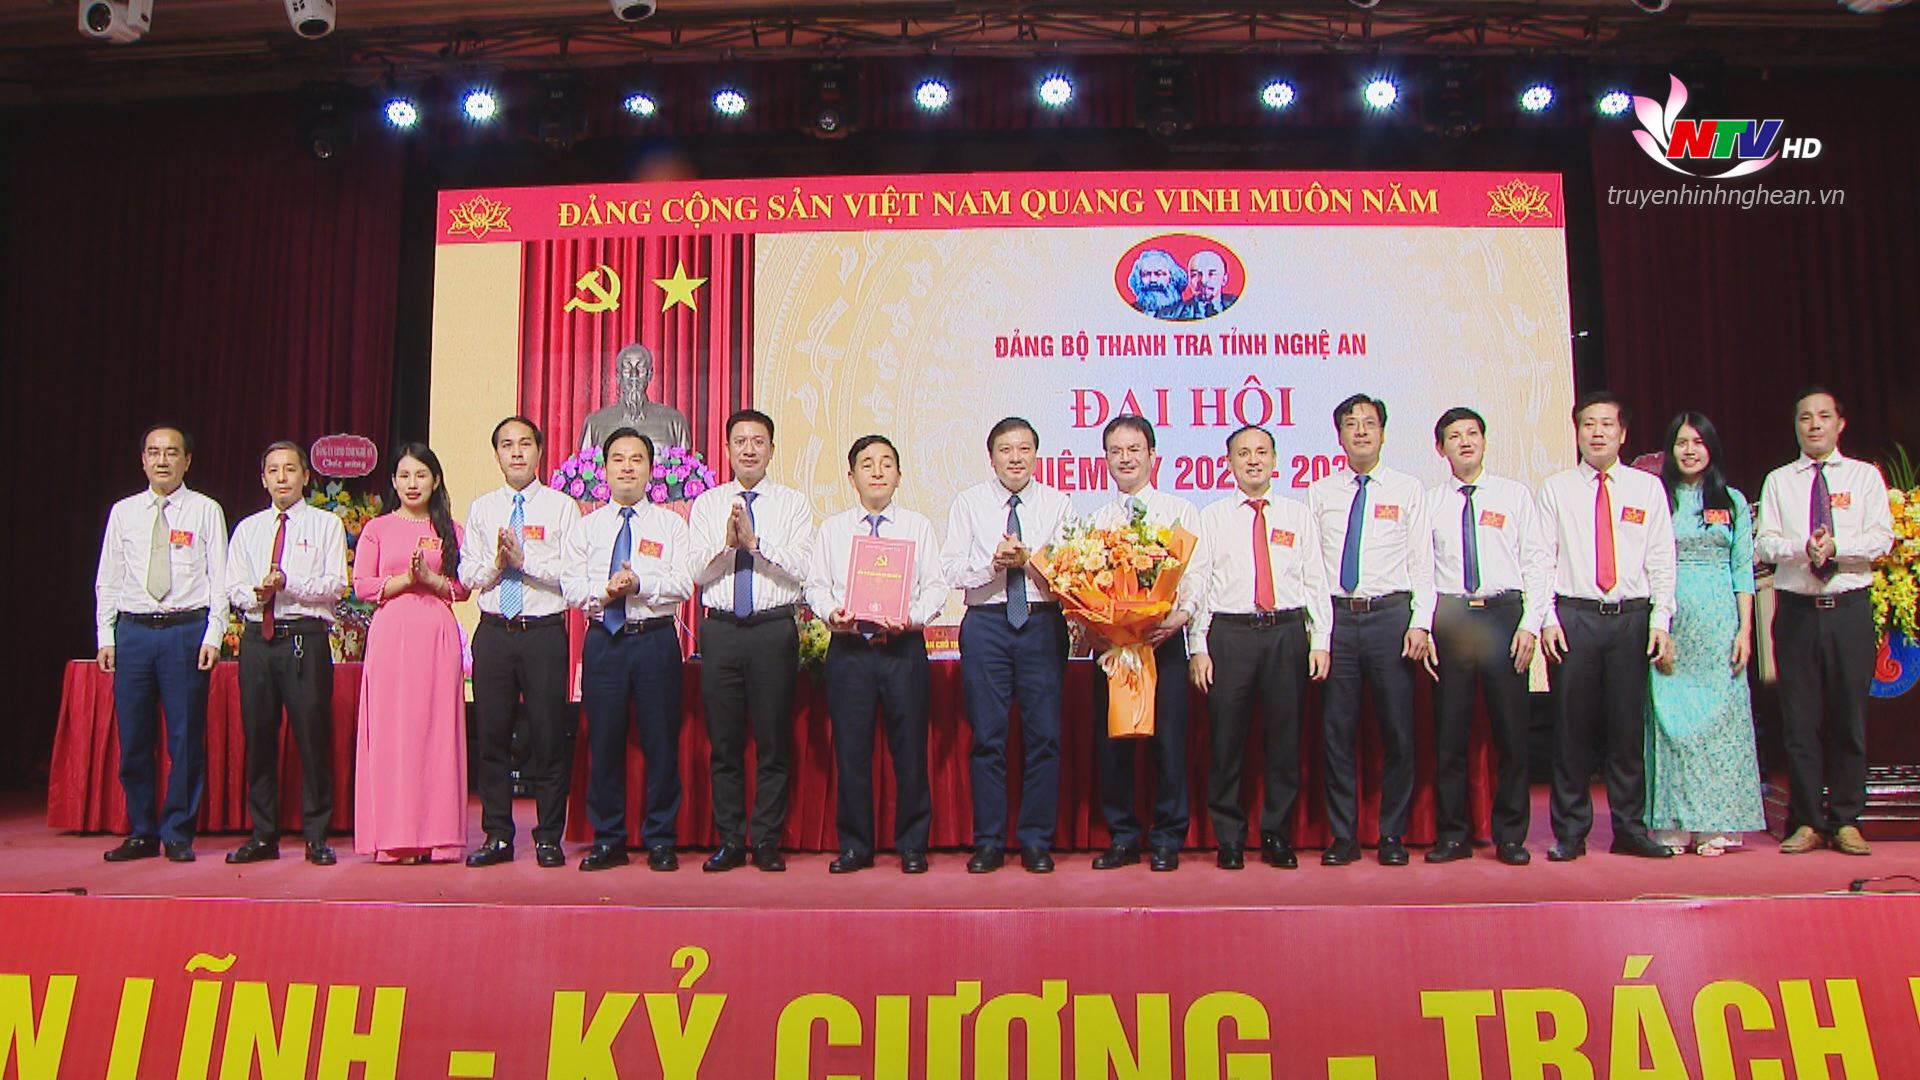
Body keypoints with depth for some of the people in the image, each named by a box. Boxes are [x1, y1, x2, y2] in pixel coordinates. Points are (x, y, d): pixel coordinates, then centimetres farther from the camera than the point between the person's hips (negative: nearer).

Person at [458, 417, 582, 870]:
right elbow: (467, 576, 9)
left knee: (549, 737, -1)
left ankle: (549, 838, 10)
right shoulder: (481, 509, 14)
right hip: (493, 632, 3)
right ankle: (497, 836, 17)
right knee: (492, 735, 6)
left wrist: (525, 560, -15)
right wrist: (495, 564, -10)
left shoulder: (561, 507, 3)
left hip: (544, 632, -3)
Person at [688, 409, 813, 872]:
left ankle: (767, 842, 10)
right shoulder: (707, 504, 12)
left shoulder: (793, 504, 7)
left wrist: (755, 541, -14)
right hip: (721, 628, 2)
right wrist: (727, 542, -13)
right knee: (724, 740, 5)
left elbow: (800, 569, -5)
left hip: (774, 629, -2)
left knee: (774, 741, 1)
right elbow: (698, 572, 3)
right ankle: (728, 841, 14)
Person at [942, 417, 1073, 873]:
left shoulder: (1057, 504, 8)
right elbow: (951, 569, 2)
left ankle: (1037, 841, 11)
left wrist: (1028, 560, -16)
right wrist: (993, 563, -13)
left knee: (1044, 734, 0)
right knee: (987, 736, 2)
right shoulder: (969, 503, 8)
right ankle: (988, 842, 11)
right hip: (986, 624, 0)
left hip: (1043, 623, 0)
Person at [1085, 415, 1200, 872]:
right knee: (1110, 739, 4)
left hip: (1164, 640, -2)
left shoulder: (1180, 511, 7)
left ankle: (1167, 840, 11)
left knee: (1167, 739, -2)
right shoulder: (1094, 520, 16)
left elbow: (1197, 574, -2)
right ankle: (1122, 838, 16)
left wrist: (1181, 614, -19)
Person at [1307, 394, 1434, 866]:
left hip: (1390, 614, -1)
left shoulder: (1408, 490, 8)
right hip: (1335, 617, 1)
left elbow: (1422, 563, 4)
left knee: (1397, 729, 1)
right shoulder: (1318, 493, 11)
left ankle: (1392, 835, 13)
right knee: (1337, 730, 3)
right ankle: (1343, 836, 12)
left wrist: (1420, 623, -6)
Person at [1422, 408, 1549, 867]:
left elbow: (1537, 562, 4)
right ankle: (1452, 834, 13)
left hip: (1504, 613, 0)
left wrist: (1531, 622, -6)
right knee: (1449, 731, 3)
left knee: (1511, 731, 2)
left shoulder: (1515, 495, 8)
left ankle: (1510, 836, 13)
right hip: (1449, 618, 1)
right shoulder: (1429, 502, 9)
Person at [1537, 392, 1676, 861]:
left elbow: (1661, 561, 7)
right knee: (1572, 727, 1)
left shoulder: (1648, 488, 9)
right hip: (1574, 615, -1)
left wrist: (1660, 620, -1)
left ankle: (1630, 829, 15)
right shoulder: (1555, 489, 7)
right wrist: (1548, 619, -5)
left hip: (1632, 616, 1)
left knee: (1629, 726, 4)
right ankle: (1570, 832, 9)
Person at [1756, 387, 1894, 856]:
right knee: (1800, 719, 1)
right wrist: (1803, 546, -20)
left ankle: (1845, 822, 12)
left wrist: (1836, 545, -19)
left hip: (1850, 607, 0)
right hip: (1796, 608, 1)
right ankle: (1807, 822, 9)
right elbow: (1765, 543, -1)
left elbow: (1881, 538, -3)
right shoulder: (1778, 481, 10)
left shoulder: (1865, 476, 8)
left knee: (1850, 717, 2)